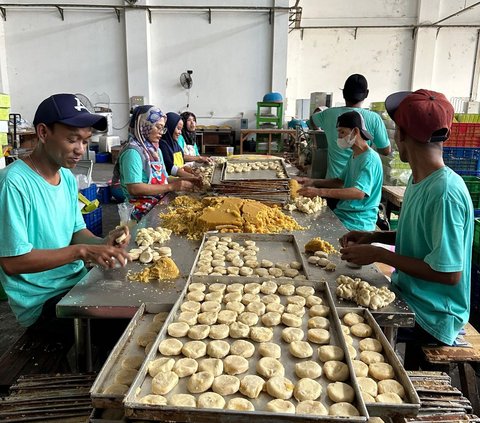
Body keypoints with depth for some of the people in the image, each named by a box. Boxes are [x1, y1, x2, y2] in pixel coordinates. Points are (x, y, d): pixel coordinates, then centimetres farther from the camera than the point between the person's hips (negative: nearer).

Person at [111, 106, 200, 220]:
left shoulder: (155, 149, 15)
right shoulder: (132, 151, -12)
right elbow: (134, 188, -20)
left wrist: (182, 180, 3)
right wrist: (171, 187, -18)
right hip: (143, 208, -8)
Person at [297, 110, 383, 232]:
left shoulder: (370, 159, -16)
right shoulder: (353, 156, 16)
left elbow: (359, 192, -29)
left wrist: (319, 192, -34)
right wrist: (313, 182, 7)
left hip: (359, 222, -8)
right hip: (342, 213, 8)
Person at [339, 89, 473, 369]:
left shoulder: (444, 193, -25)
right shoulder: (419, 180, 3)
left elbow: (449, 273, -24)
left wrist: (379, 254, -19)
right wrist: (375, 237, 1)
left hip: (430, 317, -8)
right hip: (408, 296, 8)